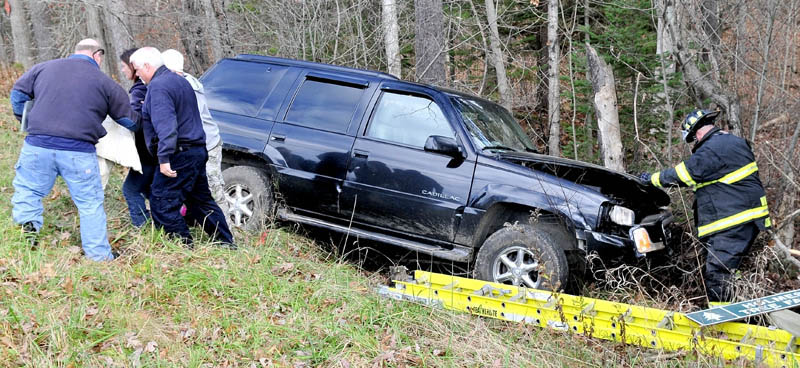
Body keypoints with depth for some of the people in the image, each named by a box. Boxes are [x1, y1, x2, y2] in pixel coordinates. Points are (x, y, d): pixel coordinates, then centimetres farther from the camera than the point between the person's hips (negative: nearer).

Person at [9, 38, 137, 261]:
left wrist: (26, 121, 34)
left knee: (27, 188, 22)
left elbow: (17, 93, 19)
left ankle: (28, 223, -1)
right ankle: (99, 255, 13)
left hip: (37, 145, 2)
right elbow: (130, 120, 9)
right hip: (79, 152, -2)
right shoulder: (105, 83, 5)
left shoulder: (44, 68, 12)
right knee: (90, 204, 9)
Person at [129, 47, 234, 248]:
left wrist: (164, 157, -29)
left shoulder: (158, 86, -14)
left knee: (162, 204, -5)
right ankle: (226, 244, 23)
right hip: (197, 151, 10)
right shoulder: (179, 80, 19)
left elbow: (165, 125, -26)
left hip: (180, 155, -10)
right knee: (201, 201, 18)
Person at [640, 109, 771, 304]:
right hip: (747, 217, 11)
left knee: (716, 273, -9)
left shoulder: (712, 150, -16)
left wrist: (653, 178, 4)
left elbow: (684, 173, -10)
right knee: (728, 269, 17)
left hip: (734, 222, -11)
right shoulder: (734, 142, 17)